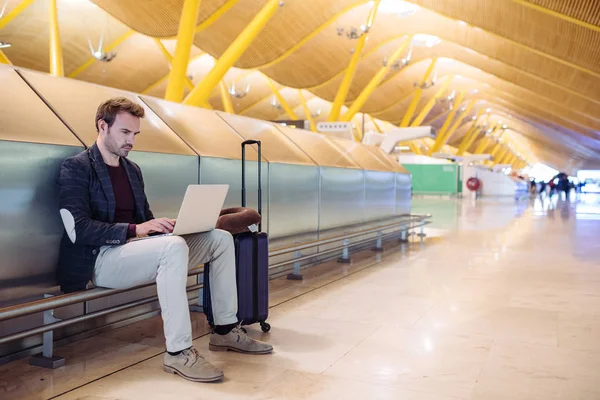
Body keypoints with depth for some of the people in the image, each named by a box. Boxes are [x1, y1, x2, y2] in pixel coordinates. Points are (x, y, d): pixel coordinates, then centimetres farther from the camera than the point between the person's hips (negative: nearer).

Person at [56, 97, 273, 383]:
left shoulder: (133, 169, 17)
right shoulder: (75, 168, -6)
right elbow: (78, 230, -18)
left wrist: (168, 225, -3)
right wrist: (135, 229, -27)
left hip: (134, 249, 8)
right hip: (101, 259, -8)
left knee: (220, 239, -3)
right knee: (174, 247, -37)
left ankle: (225, 330, 2)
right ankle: (178, 352, -30)